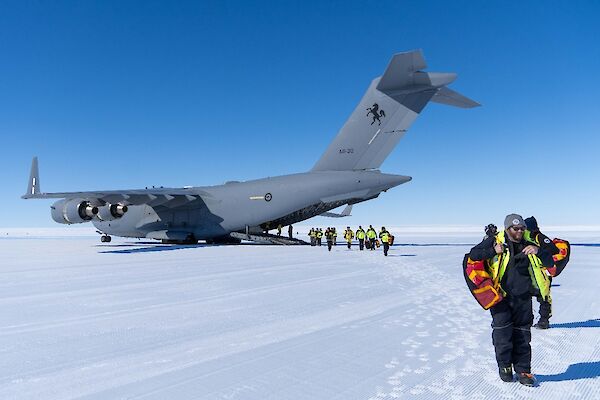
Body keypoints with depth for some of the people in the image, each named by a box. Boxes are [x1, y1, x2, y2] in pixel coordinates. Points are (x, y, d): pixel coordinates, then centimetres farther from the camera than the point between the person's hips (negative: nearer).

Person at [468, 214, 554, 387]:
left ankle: (523, 370, 22)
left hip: (523, 298, 3)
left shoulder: (528, 245, 8)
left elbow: (550, 262, 7)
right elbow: (473, 255, -8)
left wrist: (538, 251, -12)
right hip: (500, 296, -3)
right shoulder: (494, 241, -3)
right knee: (502, 331, -5)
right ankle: (504, 366, 16)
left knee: (522, 336, 8)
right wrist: (493, 251, -20)